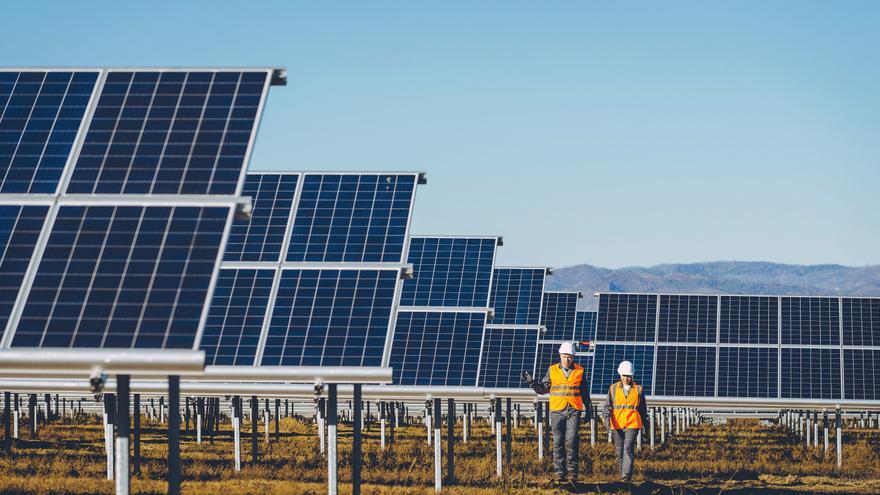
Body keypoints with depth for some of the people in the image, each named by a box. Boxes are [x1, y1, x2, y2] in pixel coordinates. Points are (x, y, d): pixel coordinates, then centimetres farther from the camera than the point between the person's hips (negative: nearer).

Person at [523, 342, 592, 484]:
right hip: (557, 411, 1)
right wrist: (531, 382, -3)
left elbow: (585, 392, 14)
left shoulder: (579, 371, 7)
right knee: (558, 442, 1)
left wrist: (588, 410, 15)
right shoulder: (553, 370, 7)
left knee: (571, 441, -11)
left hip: (574, 411, -1)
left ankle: (572, 472, -6)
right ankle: (560, 473, 5)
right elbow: (543, 389, 13)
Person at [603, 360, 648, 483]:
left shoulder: (638, 389, 7)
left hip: (632, 423, -2)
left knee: (628, 448, -15)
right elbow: (608, 405, 3)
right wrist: (607, 419, -14)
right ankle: (623, 473, 24)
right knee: (619, 450, 8)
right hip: (617, 423, 2)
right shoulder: (613, 388, 8)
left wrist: (645, 424, 18)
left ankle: (626, 477, -18)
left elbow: (643, 408, 15)